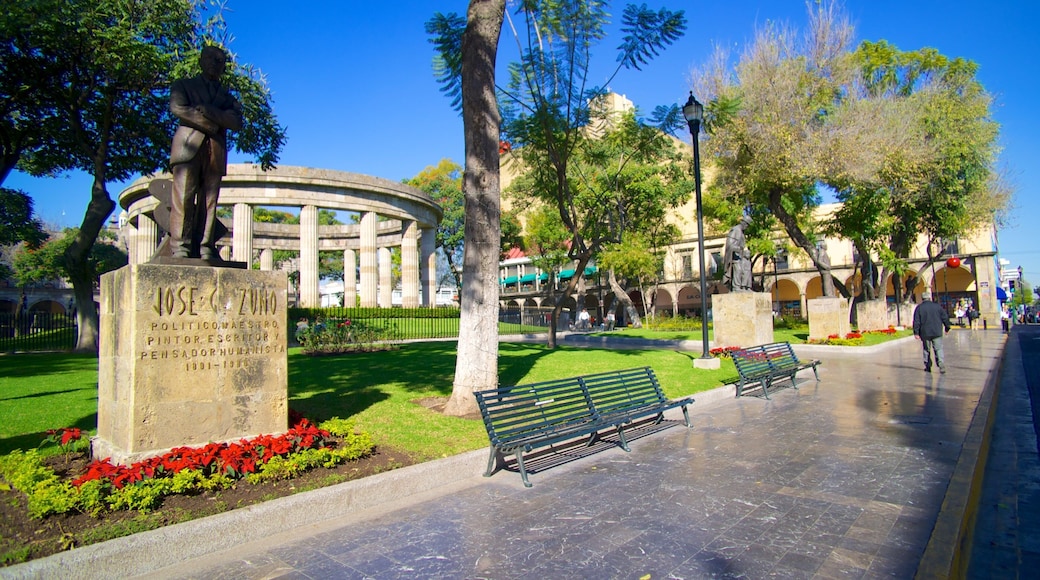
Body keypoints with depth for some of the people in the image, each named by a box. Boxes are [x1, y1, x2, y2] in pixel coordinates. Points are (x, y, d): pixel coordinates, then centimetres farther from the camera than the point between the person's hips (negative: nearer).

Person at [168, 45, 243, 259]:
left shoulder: (228, 98, 27)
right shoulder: (183, 85, 22)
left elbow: (237, 122, 6)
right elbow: (177, 108, 1)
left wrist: (207, 110, -7)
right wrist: (211, 125, -4)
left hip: (216, 151, 2)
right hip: (188, 146, -2)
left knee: (209, 202, -6)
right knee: (183, 198, -12)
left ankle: (205, 249, -10)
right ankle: (180, 248, -15)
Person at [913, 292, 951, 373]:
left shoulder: (919, 308, -2)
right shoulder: (937, 306, 3)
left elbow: (916, 321, -6)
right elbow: (945, 317, 7)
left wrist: (916, 332, -4)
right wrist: (947, 328, 18)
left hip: (925, 333, 0)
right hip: (937, 333, 1)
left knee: (926, 350, 11)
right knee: (938, 349, 1)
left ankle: (928, 366, 14)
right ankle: (941, 365, -16)